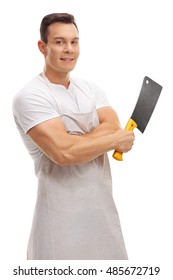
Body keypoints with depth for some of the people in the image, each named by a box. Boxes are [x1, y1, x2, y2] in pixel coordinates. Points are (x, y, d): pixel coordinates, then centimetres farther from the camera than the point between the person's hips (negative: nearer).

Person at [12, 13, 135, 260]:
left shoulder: (91, 89, 11)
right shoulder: (30, 97, -12)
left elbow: (113, 128, -5)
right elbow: (63, 152, -22)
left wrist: (72, 143, -20)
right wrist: (116, 140, -11)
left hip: (103, 203, 6)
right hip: (62, 211, -6)